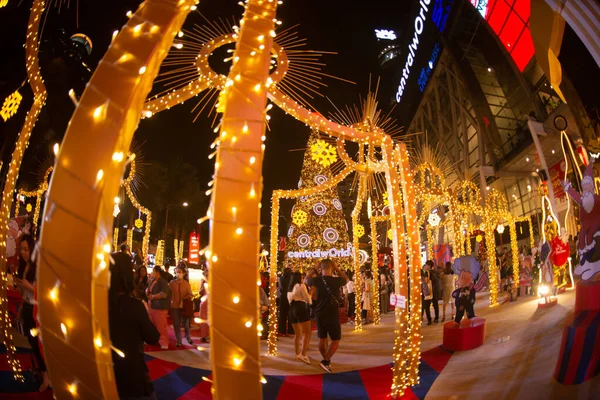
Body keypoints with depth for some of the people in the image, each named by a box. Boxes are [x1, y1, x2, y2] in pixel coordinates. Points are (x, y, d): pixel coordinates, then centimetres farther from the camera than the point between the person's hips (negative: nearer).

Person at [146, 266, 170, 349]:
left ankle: (164, 343, 1)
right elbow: (148, 289, 25)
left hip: (160, 307, -9)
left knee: (161, 326, -6)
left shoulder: (163, 282, -14)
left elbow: (164, 294, -25)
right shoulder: (152, 281, 12)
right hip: (151, 306, 9)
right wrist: (147, 291, 1)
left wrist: (153, 296, -15)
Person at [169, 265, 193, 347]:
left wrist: (185, 299, -16)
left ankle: (188, 337, 35)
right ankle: (178, 340, 22)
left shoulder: (186, 283, -2)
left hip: (184, 306, 0)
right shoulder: (171, 283, -3)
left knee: (186, 323, 12)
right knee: (176, 325, 8)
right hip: (174, 307, 0)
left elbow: (190, 294, 2)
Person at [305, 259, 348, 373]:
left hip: (319, 314, 3)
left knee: (322, 339, 17)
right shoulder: (337, 280, -13)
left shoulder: (317, 280, -8)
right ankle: (326, 361, -3)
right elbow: (346, 279, 11)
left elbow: (306, 280, 14)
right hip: (333, 315, -3)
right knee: (336, 340, 8)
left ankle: (326, 360, 30)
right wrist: (337, 268, 6)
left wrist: (314, 268, 9)